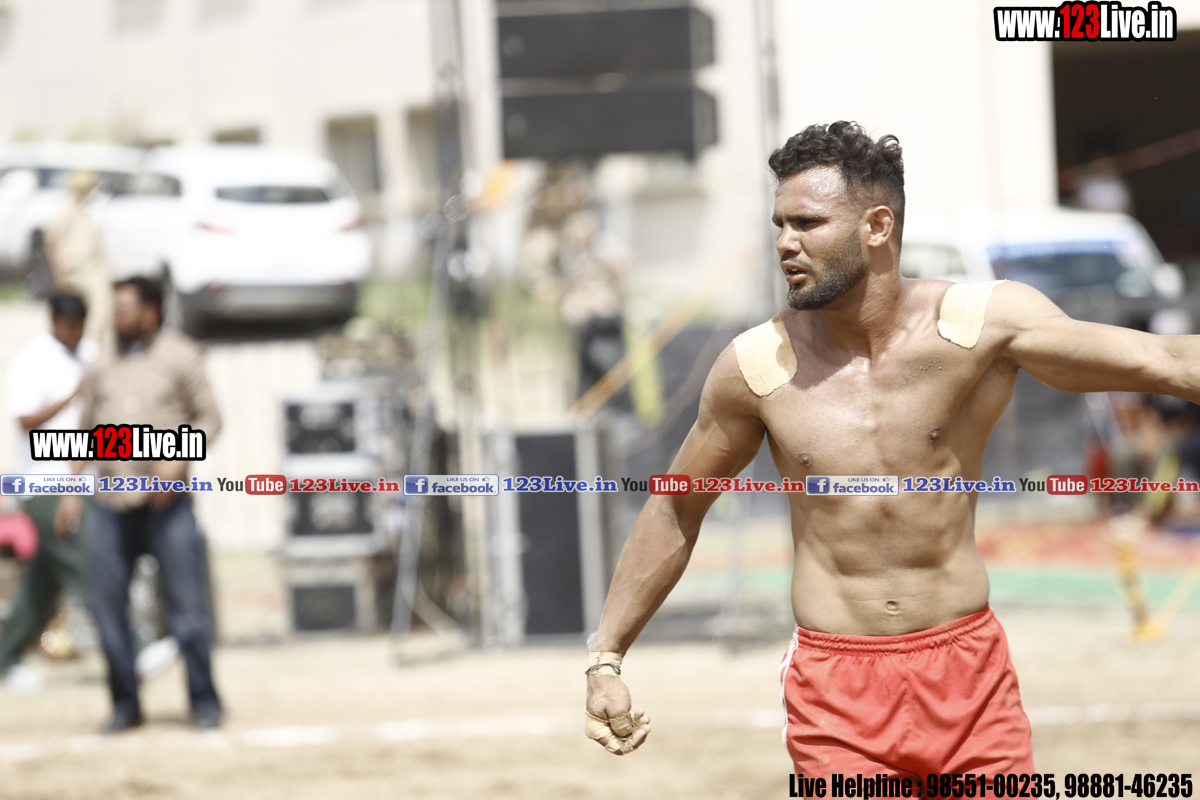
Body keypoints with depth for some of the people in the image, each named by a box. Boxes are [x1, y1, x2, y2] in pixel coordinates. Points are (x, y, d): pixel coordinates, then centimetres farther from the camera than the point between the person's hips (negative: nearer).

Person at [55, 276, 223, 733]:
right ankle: (125, 705, 14)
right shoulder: (102, 366, 14)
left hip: (166, 503, -4)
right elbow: (87, 430, 19)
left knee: (187, 606, -4)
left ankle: (205, 703, 8)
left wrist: (179, 458, -14)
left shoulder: (179, 357, 3)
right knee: (107, 606, 2)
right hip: (110, 507, 4)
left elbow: (209, 418, 1)